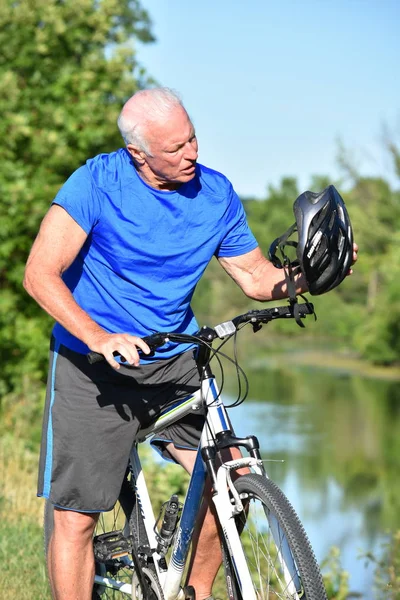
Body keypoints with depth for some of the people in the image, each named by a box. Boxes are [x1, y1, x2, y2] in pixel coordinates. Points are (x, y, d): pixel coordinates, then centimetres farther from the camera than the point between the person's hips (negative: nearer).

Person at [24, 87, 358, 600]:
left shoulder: (216, 194, -3)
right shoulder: (98, 182, -15)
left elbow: (256, 277, 6)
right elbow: (40, 274, -20)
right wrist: (100, 338, -34)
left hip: (174, 364, 3)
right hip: (92, 366, -3)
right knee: (75, 518, -7)